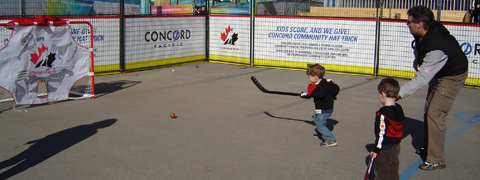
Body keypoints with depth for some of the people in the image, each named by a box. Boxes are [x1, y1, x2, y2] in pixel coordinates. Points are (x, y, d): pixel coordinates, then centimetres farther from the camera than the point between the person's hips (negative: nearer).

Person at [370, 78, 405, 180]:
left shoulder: (382, 113, -22)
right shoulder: (399, 109, 5)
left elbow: (381, 133, -22)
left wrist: (376, 149, -14)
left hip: (385, 149, -8)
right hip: (396, 146, 8)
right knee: (393, 172, 19)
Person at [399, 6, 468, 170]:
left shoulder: (437, 48, -40)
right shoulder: (428, 30, -14)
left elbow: (422, 78, -41)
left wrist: (400, 93, -42)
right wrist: (418, 58, 4)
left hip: (453, 77, -10)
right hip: (438, 73, 10)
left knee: (435, 114, -15)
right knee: (429, 110, 16)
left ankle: (436, 160, -7)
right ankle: (428, 147, 33)